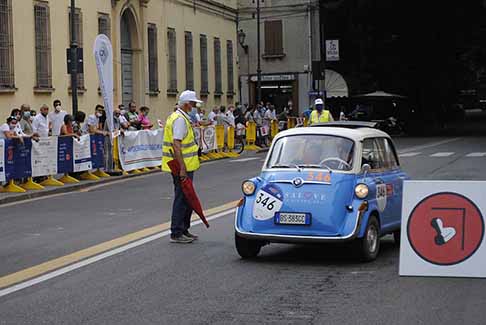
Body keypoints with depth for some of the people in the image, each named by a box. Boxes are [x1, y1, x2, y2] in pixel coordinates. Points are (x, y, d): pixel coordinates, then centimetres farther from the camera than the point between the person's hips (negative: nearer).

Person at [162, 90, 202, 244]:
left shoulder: (180, 117, 17)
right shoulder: (180, 119, -17)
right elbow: (176, 145, -24)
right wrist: (182, 168, -27)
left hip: (184, 166, 11)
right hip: (183, 167, -11)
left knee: (187, 198, 16)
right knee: (182, 199, -5)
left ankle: (183, 230, 25)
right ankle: (176, 234, 0)